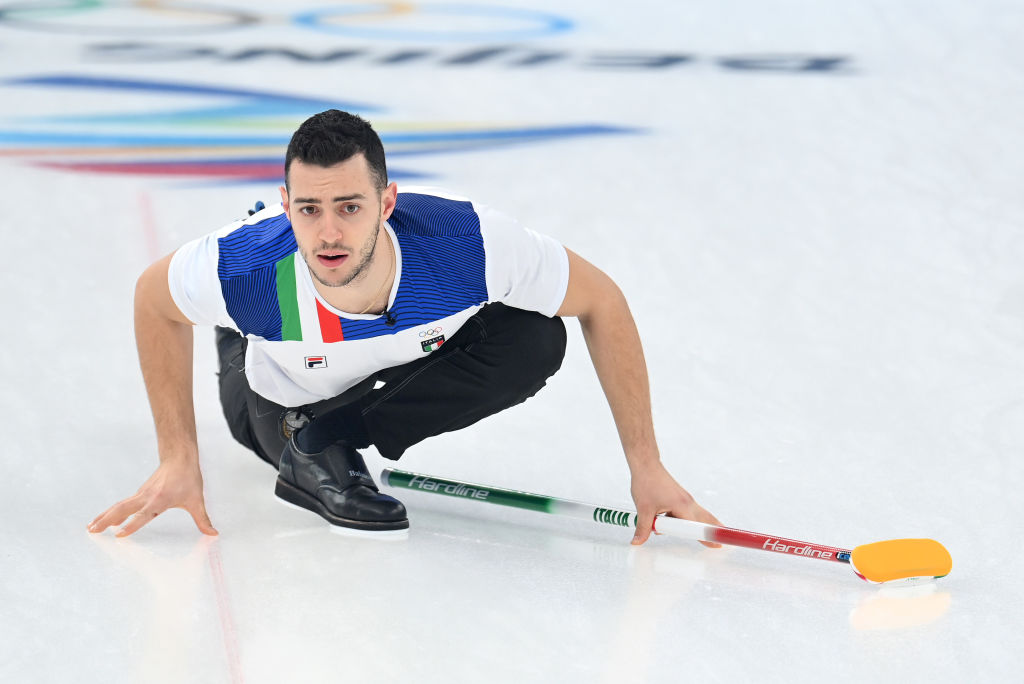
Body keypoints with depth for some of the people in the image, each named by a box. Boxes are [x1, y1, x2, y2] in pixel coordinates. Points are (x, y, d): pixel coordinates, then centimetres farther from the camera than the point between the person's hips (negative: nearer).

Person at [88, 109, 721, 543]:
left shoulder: (466, 243, -42)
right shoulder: (248, 267, -40)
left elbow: (602, 302, -26)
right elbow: (153, 297, -16)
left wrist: (646, 466, -23)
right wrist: (179, 459, -17)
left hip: (418, 357, 0)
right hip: (291, 389, 0)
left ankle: (327, 440, -12)